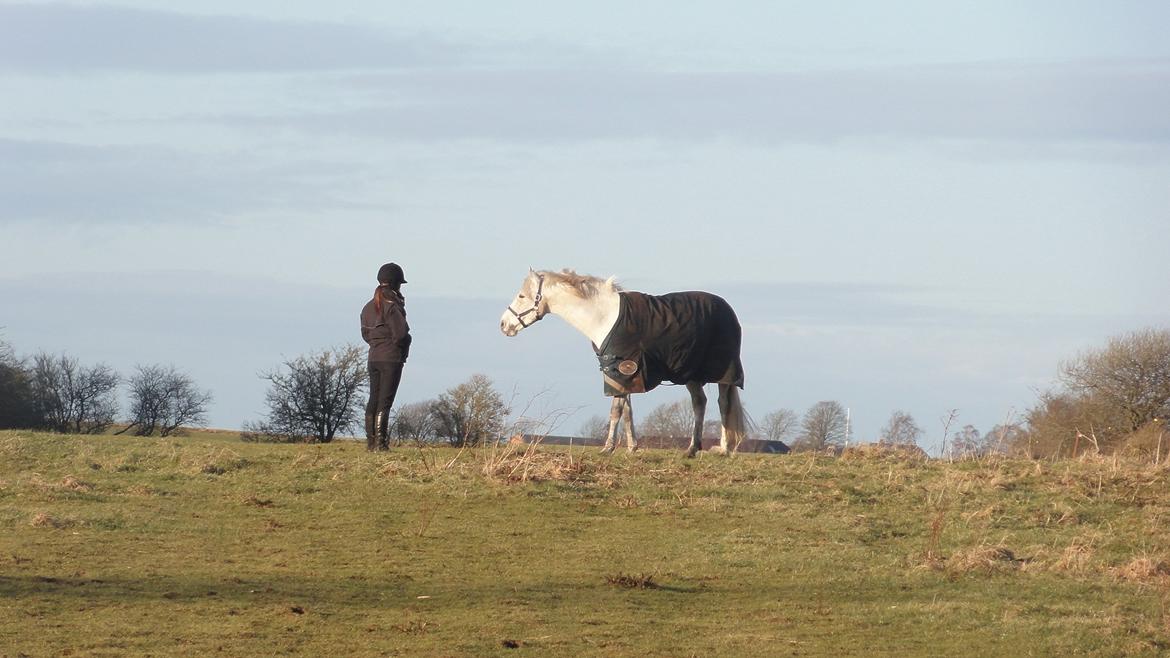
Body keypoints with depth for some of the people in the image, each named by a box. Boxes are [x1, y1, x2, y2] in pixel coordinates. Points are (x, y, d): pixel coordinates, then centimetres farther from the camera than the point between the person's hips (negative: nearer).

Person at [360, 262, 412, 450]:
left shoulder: (369, 307, 9)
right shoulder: (392, 306, -15)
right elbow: (400, 334, -18)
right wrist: (405, 341, 3)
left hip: (374, 357, 7)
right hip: (392, 358, -7)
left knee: (373, 399, 11)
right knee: (385, 401, -5)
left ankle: (371, 440, 13)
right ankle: (380, 441, -6)